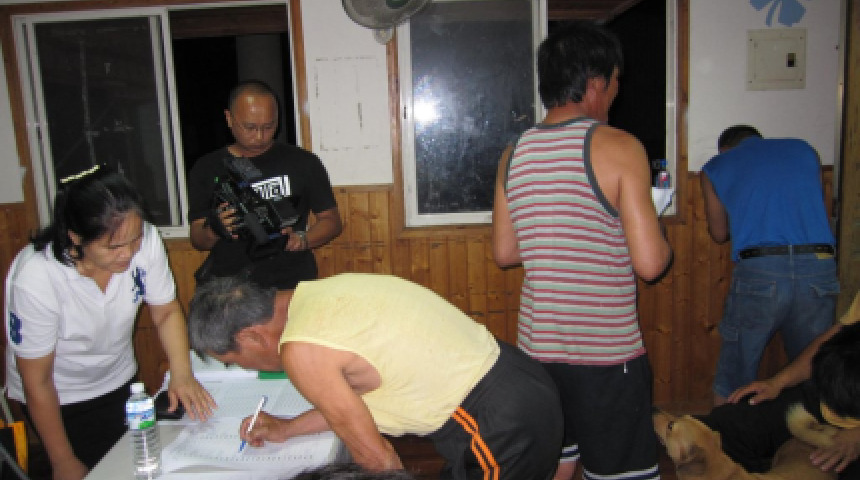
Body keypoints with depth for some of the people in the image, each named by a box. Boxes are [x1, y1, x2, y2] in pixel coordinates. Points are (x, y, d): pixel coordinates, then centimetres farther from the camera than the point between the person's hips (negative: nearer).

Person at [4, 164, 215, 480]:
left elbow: (166, 312, -9)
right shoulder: (35, 279, -32)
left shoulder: (144, 240, -26)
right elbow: (37, 384, -19)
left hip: (120, 381, 4)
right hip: (60, 398, -3)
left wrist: (182, 374, -25)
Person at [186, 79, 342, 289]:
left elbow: (332, 221, 12)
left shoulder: (302, 162, 9)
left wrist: (301, 240, -7)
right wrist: (214, 229, -10)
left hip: (290, 283, -1)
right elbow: (197, 240, 14)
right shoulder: (206, 169, 12)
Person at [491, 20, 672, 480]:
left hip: (536, 344, 6)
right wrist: (660, 236, 6)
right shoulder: (618, 147, -13)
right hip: (605, 354, -5)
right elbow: (649, 263, -15)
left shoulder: (514, 154, 3)